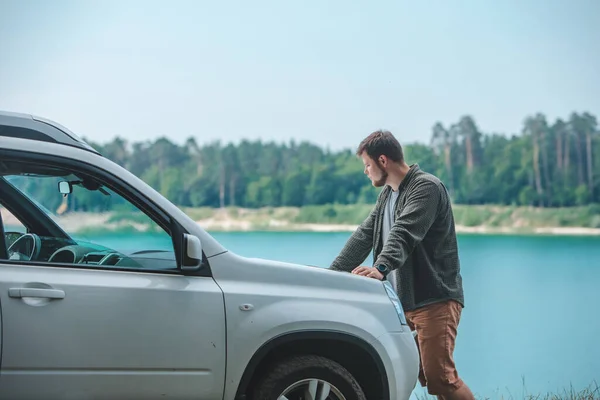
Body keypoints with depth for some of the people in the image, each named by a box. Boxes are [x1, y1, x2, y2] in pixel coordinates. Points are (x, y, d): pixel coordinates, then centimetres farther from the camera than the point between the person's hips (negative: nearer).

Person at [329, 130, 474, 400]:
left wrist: (380, 268, -41)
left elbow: (404, 234, -26)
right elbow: (364, 235, 18)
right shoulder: (387, 194, 19)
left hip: (434, 299, -8)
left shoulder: (427, 187, -10)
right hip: (401, 301, 8)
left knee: (439, 376, -16)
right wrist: (331, 273, 9)